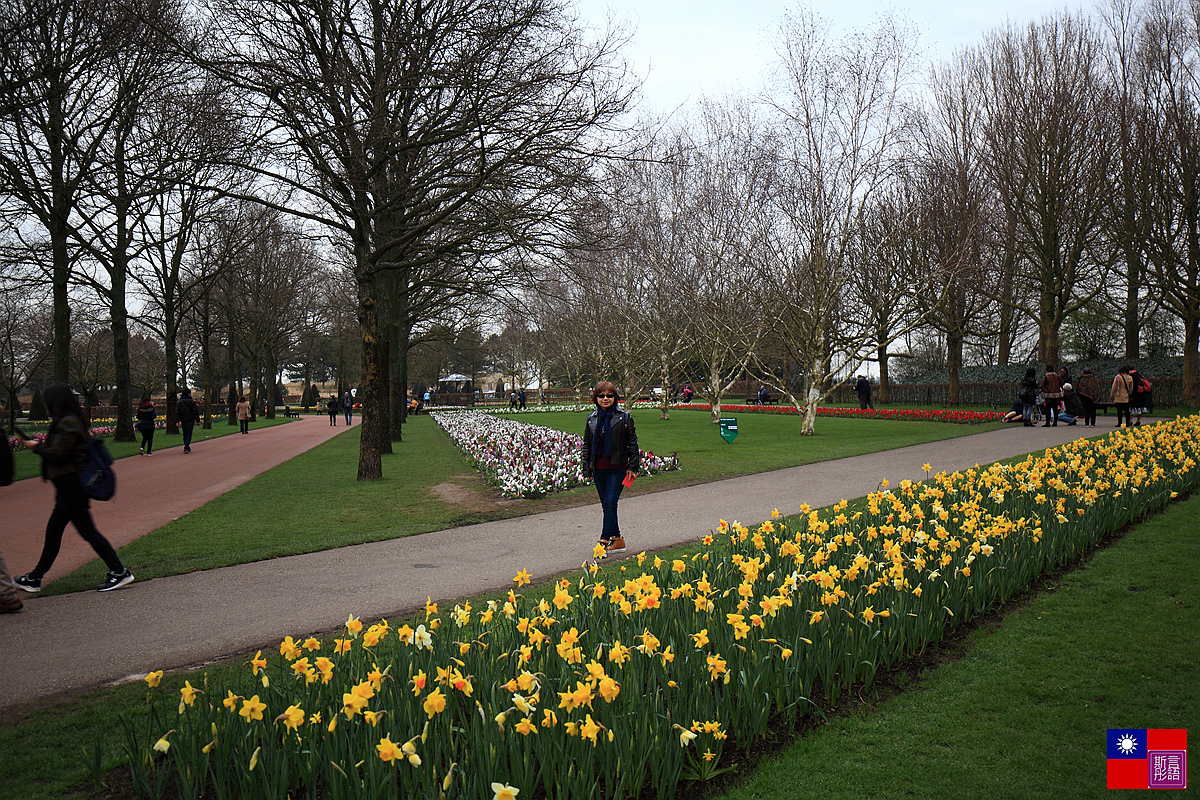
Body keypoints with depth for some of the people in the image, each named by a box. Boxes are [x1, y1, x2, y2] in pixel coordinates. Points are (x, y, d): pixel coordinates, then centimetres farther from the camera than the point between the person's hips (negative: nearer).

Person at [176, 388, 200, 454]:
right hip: (190, 421, -4)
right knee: (188, 435, -3)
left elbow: (177, 412, 2)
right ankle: (186, 448, -13)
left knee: (185, 435, 16)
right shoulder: (192, 402, -5)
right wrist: (197, 420, 1)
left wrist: (177, 421, 1)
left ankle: (187, 448, 23)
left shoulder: (179, 402, 6)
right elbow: (195, 412, -5)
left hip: (183, 421, 4)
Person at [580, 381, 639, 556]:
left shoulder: (624, 417, -2)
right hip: (599, 468, 4)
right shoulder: (592, 419, 9)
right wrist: (587, 469, 9)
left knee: (610, 503, -11)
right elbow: (587, 445, 13)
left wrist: (633, 466, -4)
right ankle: (617, 539, 17)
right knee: (606, 505, 8)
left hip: (617, 468, -4)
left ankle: (605, 540, -10)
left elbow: (632, 442, 1)